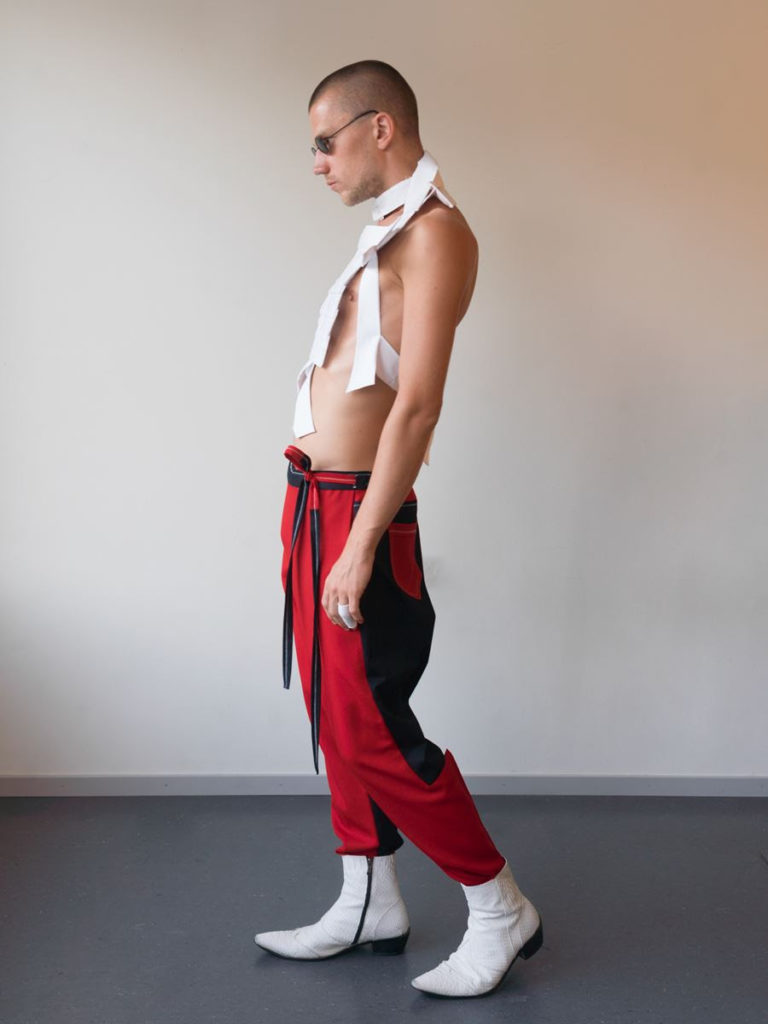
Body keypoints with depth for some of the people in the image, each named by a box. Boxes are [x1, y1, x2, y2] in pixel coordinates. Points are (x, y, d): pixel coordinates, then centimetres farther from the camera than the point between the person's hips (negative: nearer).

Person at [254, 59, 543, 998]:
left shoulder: (433, 231, -12)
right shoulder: (386, 233, 16)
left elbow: (417, 405, -21)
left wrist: (360, 544, -23)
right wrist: (321, 524, 16)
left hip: (356, 513, -9)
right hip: (314, 502, 9)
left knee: (371, 730, -3)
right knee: (338, 718, 14)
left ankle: (500, 911, 12)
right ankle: (368, 906, 28)